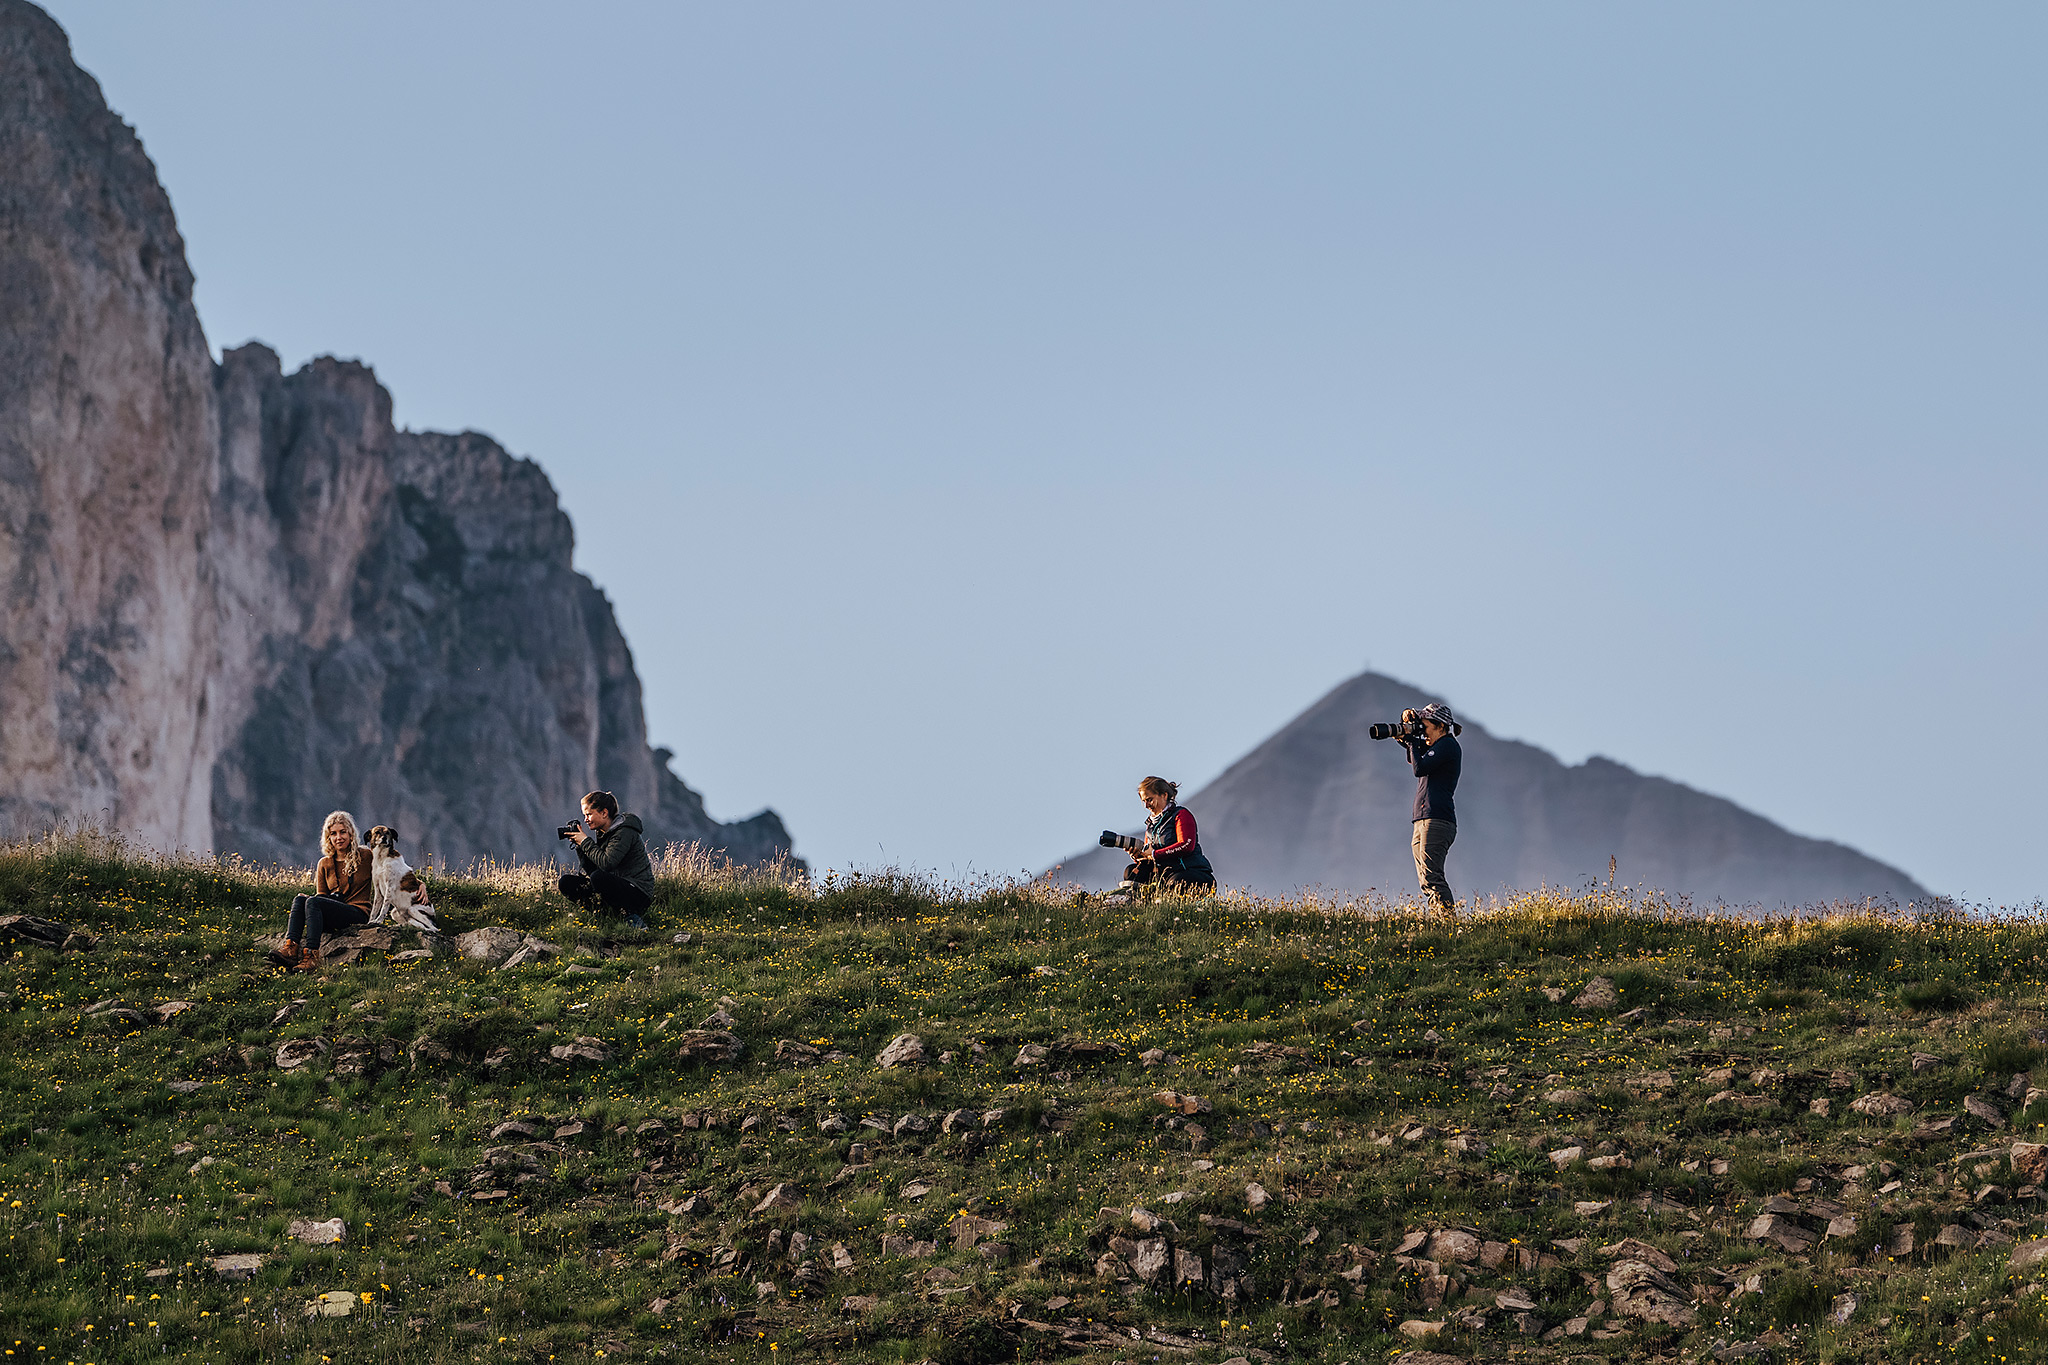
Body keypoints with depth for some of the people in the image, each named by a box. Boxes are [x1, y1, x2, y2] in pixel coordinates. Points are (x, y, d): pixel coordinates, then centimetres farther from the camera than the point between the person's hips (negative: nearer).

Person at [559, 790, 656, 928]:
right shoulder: (602, 833, 11)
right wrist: (579, 845, -2)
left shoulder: (624, 832, -15)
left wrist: (586, 842, -16)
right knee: (567, 882, -1)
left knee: (598, 878, -35)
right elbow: (590, 868, 11)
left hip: (639, 893, -8)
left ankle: (632, 917, -19)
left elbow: (607, 863, -27)